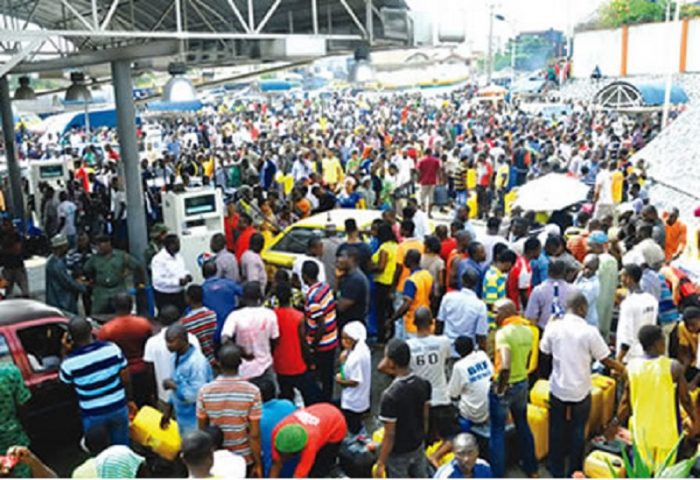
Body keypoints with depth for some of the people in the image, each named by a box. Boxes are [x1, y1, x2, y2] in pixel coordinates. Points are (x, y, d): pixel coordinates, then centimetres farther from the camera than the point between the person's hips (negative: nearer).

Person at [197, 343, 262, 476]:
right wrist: (258, 463, -3)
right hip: (245, 458, -1)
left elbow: (202, 429, -2)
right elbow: (254, 434, -16)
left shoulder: (205, 391, -14)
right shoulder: (252, 391, -19)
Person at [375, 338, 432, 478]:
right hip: (418, 447, 6)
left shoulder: (390, 395, -31)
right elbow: (425, 418, 2)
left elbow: (389, 435, -24)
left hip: (398, 453, -6)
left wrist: (380, 463, -12)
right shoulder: (423, 384, -12)